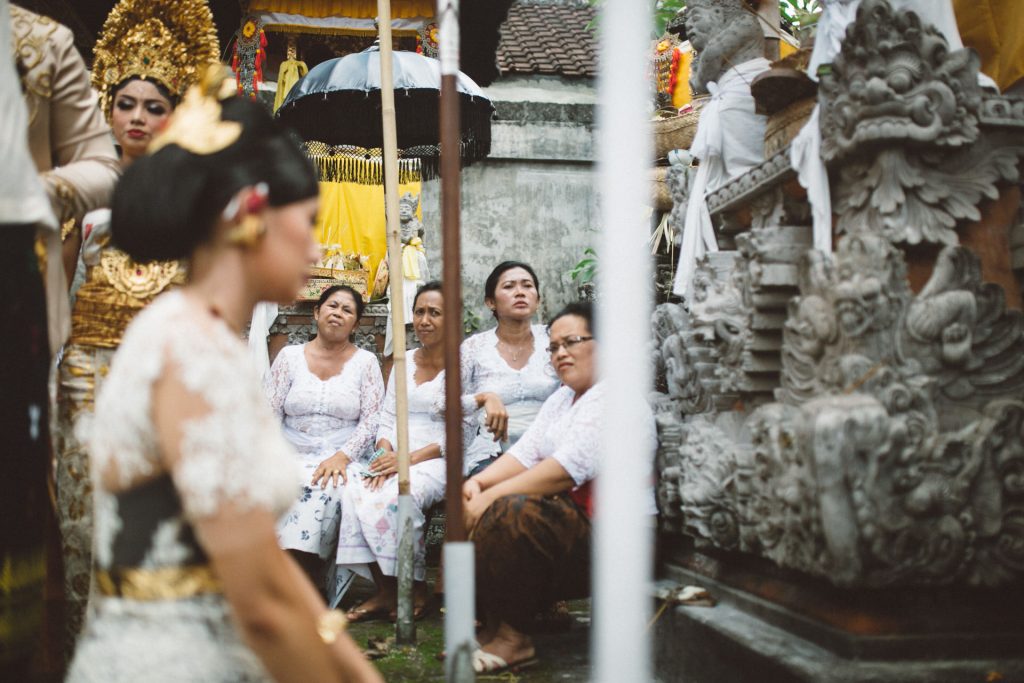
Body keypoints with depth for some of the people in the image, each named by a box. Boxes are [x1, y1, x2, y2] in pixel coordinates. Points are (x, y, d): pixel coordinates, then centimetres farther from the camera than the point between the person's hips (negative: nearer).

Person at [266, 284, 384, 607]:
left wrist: (342, 456, -15)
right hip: (293, 459, 2)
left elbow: (372, 420, 0)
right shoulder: (290, 356, 13)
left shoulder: (365, 362, 9)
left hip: (344, 461, -1)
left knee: (323, 490, -36)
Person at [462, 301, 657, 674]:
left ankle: (514, 637, -18)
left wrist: (492, 497, -23)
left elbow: (568, 469, -23)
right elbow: (526, 452, 10)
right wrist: (479, 482, -9)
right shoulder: (561, 398, 19)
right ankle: (493, 624, -2)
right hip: (567, 520, 10)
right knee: (470, 507, -1)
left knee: (508, 513, -30)